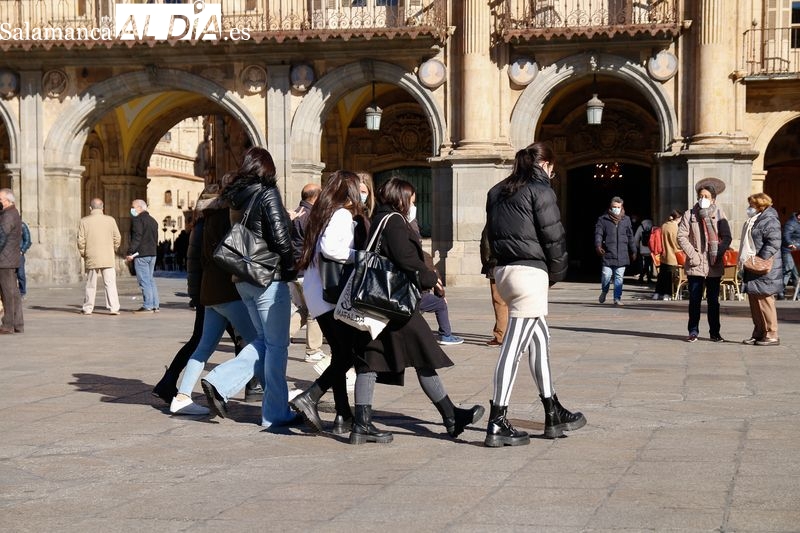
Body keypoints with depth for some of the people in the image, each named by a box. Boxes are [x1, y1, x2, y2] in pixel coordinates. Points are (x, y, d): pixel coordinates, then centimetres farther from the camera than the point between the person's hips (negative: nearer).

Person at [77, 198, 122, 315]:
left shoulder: (84, 221, -2)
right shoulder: (110, 220, -1)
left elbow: (81, 240, -4)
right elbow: (117, 238, 0)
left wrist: (83, 253, 10)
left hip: (91, 258, 0)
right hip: (108, 258, 0)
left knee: (90, 284, 11)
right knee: (110, 283, -1)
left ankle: (87, 308, 17)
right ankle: (113, 307, -8)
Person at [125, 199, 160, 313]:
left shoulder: (137, 219, -10)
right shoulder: (153, 220, 18)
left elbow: (136, 237, -18)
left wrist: (130, 252, -19)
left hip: (141, 254, -9)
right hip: (152, 253, 9)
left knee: (144, 281, -7)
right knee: (150, 280, 14)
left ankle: (147, 306, -8)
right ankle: (155, 305, 12)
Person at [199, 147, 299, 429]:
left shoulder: (235, 197, 8)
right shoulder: (268, 193, -11)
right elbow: (280, 236, -17)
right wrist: (290, 269, -4)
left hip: (243, 279, 7)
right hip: (269, 278, -7)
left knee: (264, 340, 17)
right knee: (276, 345, 2)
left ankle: (220, 382, 1)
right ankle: (275, 413, 7)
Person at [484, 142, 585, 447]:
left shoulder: (497, 192, 16)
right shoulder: (540, 190, -6)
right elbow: (553, 236, -7)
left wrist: (504, 258, 13)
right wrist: (556, 273, 6)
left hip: (504, 270, 9)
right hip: (530, 271, -9)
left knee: (540, 337, 18)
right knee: (514, 346, -8)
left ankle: (553, 414, 24)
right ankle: (497, 425, -8)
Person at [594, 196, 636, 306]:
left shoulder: (626, 220, 12)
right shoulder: (603, 219, 3)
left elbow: (630, 237, 18)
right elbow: (598, 233, -4)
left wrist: (633, 251, 21)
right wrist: (598, 245, -22)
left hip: (622, 255, 2)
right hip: (608, 254, -2)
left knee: (619, 277, 3)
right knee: (606, 275, -6)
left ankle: (617, 298, 11)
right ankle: (604, 291, 23)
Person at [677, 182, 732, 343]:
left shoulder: (719, 214, 1)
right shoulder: (690, 214, 2)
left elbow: (727, 237, 0)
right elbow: (681, 236, -2)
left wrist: (718, 254, -12)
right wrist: (692, 255, -11)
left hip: (714, 266, 0)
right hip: (695, 265, 0)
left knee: (713, 300, 8)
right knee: (694, 299, 3)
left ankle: (715, 332, 16)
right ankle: (693, 331, 10)